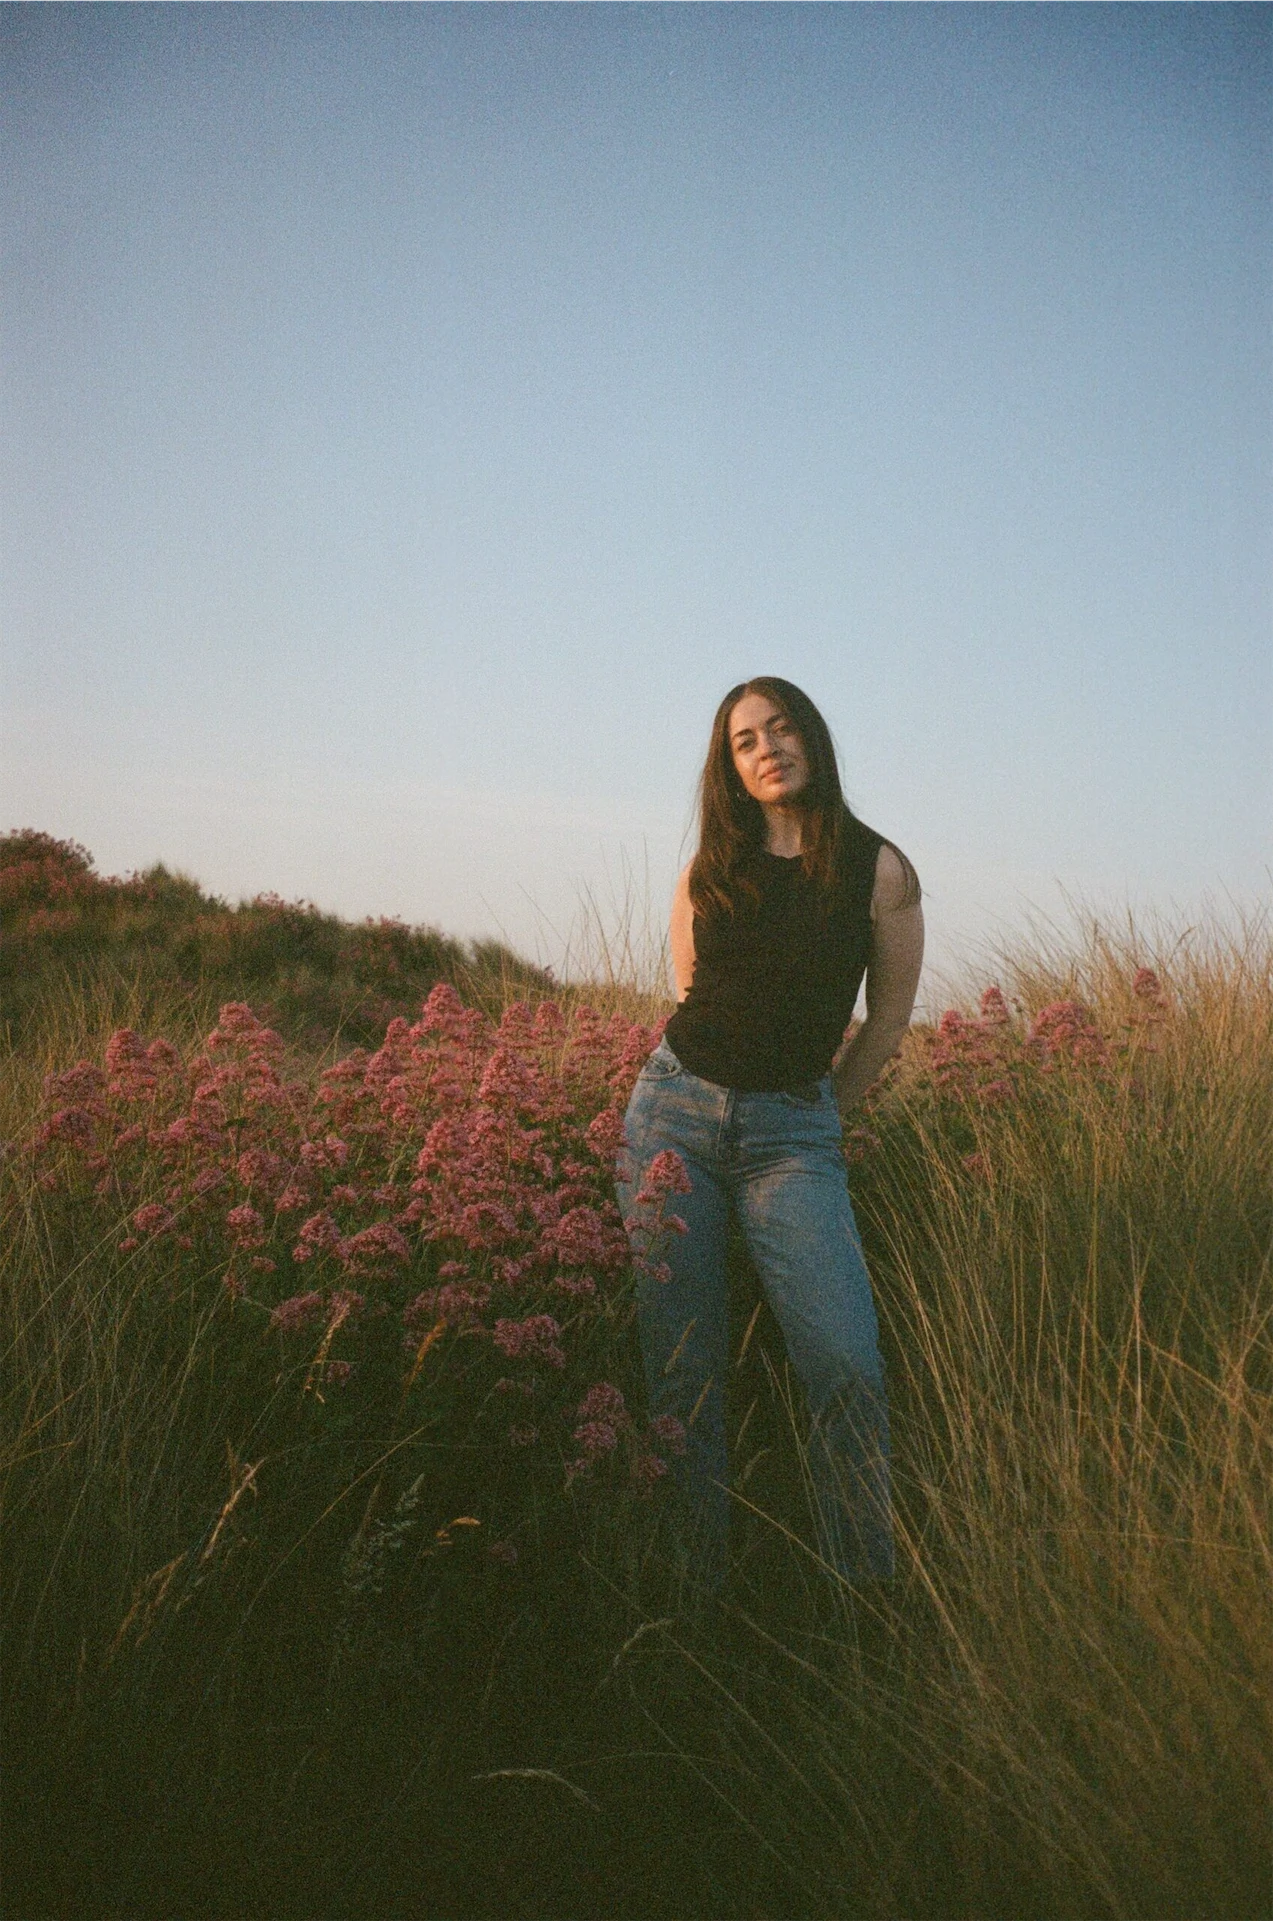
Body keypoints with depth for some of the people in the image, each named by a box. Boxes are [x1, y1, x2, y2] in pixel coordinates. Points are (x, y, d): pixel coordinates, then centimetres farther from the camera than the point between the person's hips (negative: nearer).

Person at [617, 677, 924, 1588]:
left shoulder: (879, 870, -1)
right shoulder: (708, 872, 7)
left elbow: (889, 1016, 8)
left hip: (793, 1131, -2)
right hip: (674, 1110, 3)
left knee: (848, 1367, -16)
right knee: (684, 1368, 2)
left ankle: (867, 1598, 2)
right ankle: (698, 1587, 15)